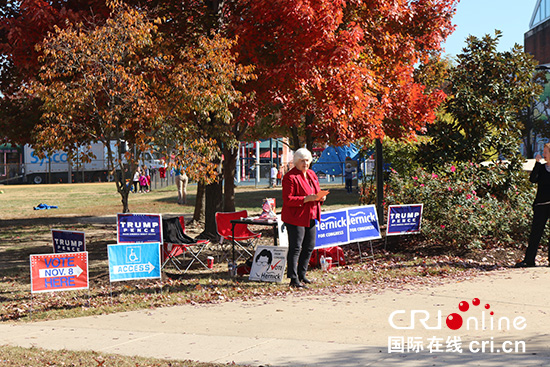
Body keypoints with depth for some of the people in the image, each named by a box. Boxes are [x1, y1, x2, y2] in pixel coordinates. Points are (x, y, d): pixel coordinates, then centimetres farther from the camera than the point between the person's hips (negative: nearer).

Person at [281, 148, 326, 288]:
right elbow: (288, 200, -18)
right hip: (295, 218, -8)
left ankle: (301, 275, 26)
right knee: (295, 248, -6)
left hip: (310, 217, 8)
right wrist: (307, 199, -25)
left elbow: (317, 192, 25)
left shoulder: (312, 174, 14)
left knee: (309, 247, 13)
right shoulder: (290, 177, -12)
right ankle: (294, 279, -4)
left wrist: (321, 197, 1)